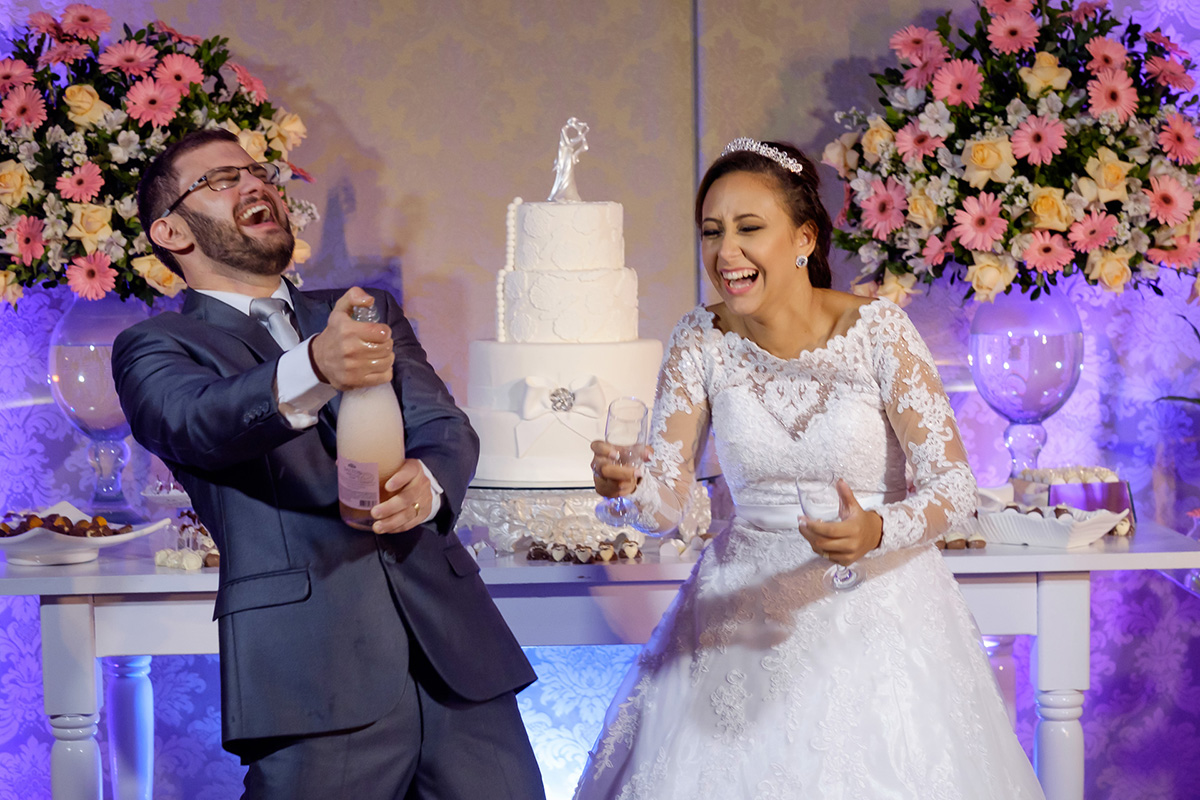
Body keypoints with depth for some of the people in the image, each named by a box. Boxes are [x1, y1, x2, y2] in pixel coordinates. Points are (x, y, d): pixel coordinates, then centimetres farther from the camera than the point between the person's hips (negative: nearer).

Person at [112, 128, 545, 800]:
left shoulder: (371, 313, 22)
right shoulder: (156, 346, 8)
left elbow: (445, 427, 10)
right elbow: (196, 421, -14)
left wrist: (429, 480, -15)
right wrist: (313, 371, -34)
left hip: (454, 648, 4)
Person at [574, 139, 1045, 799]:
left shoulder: (876, 331, -14)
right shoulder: (702, 342, -5)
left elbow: (954, 486, -14)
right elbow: (666, 502, -6)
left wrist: (878, 531, -33)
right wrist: (627, 484, -29)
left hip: (876, 611, -2)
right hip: (744, 610, 3)